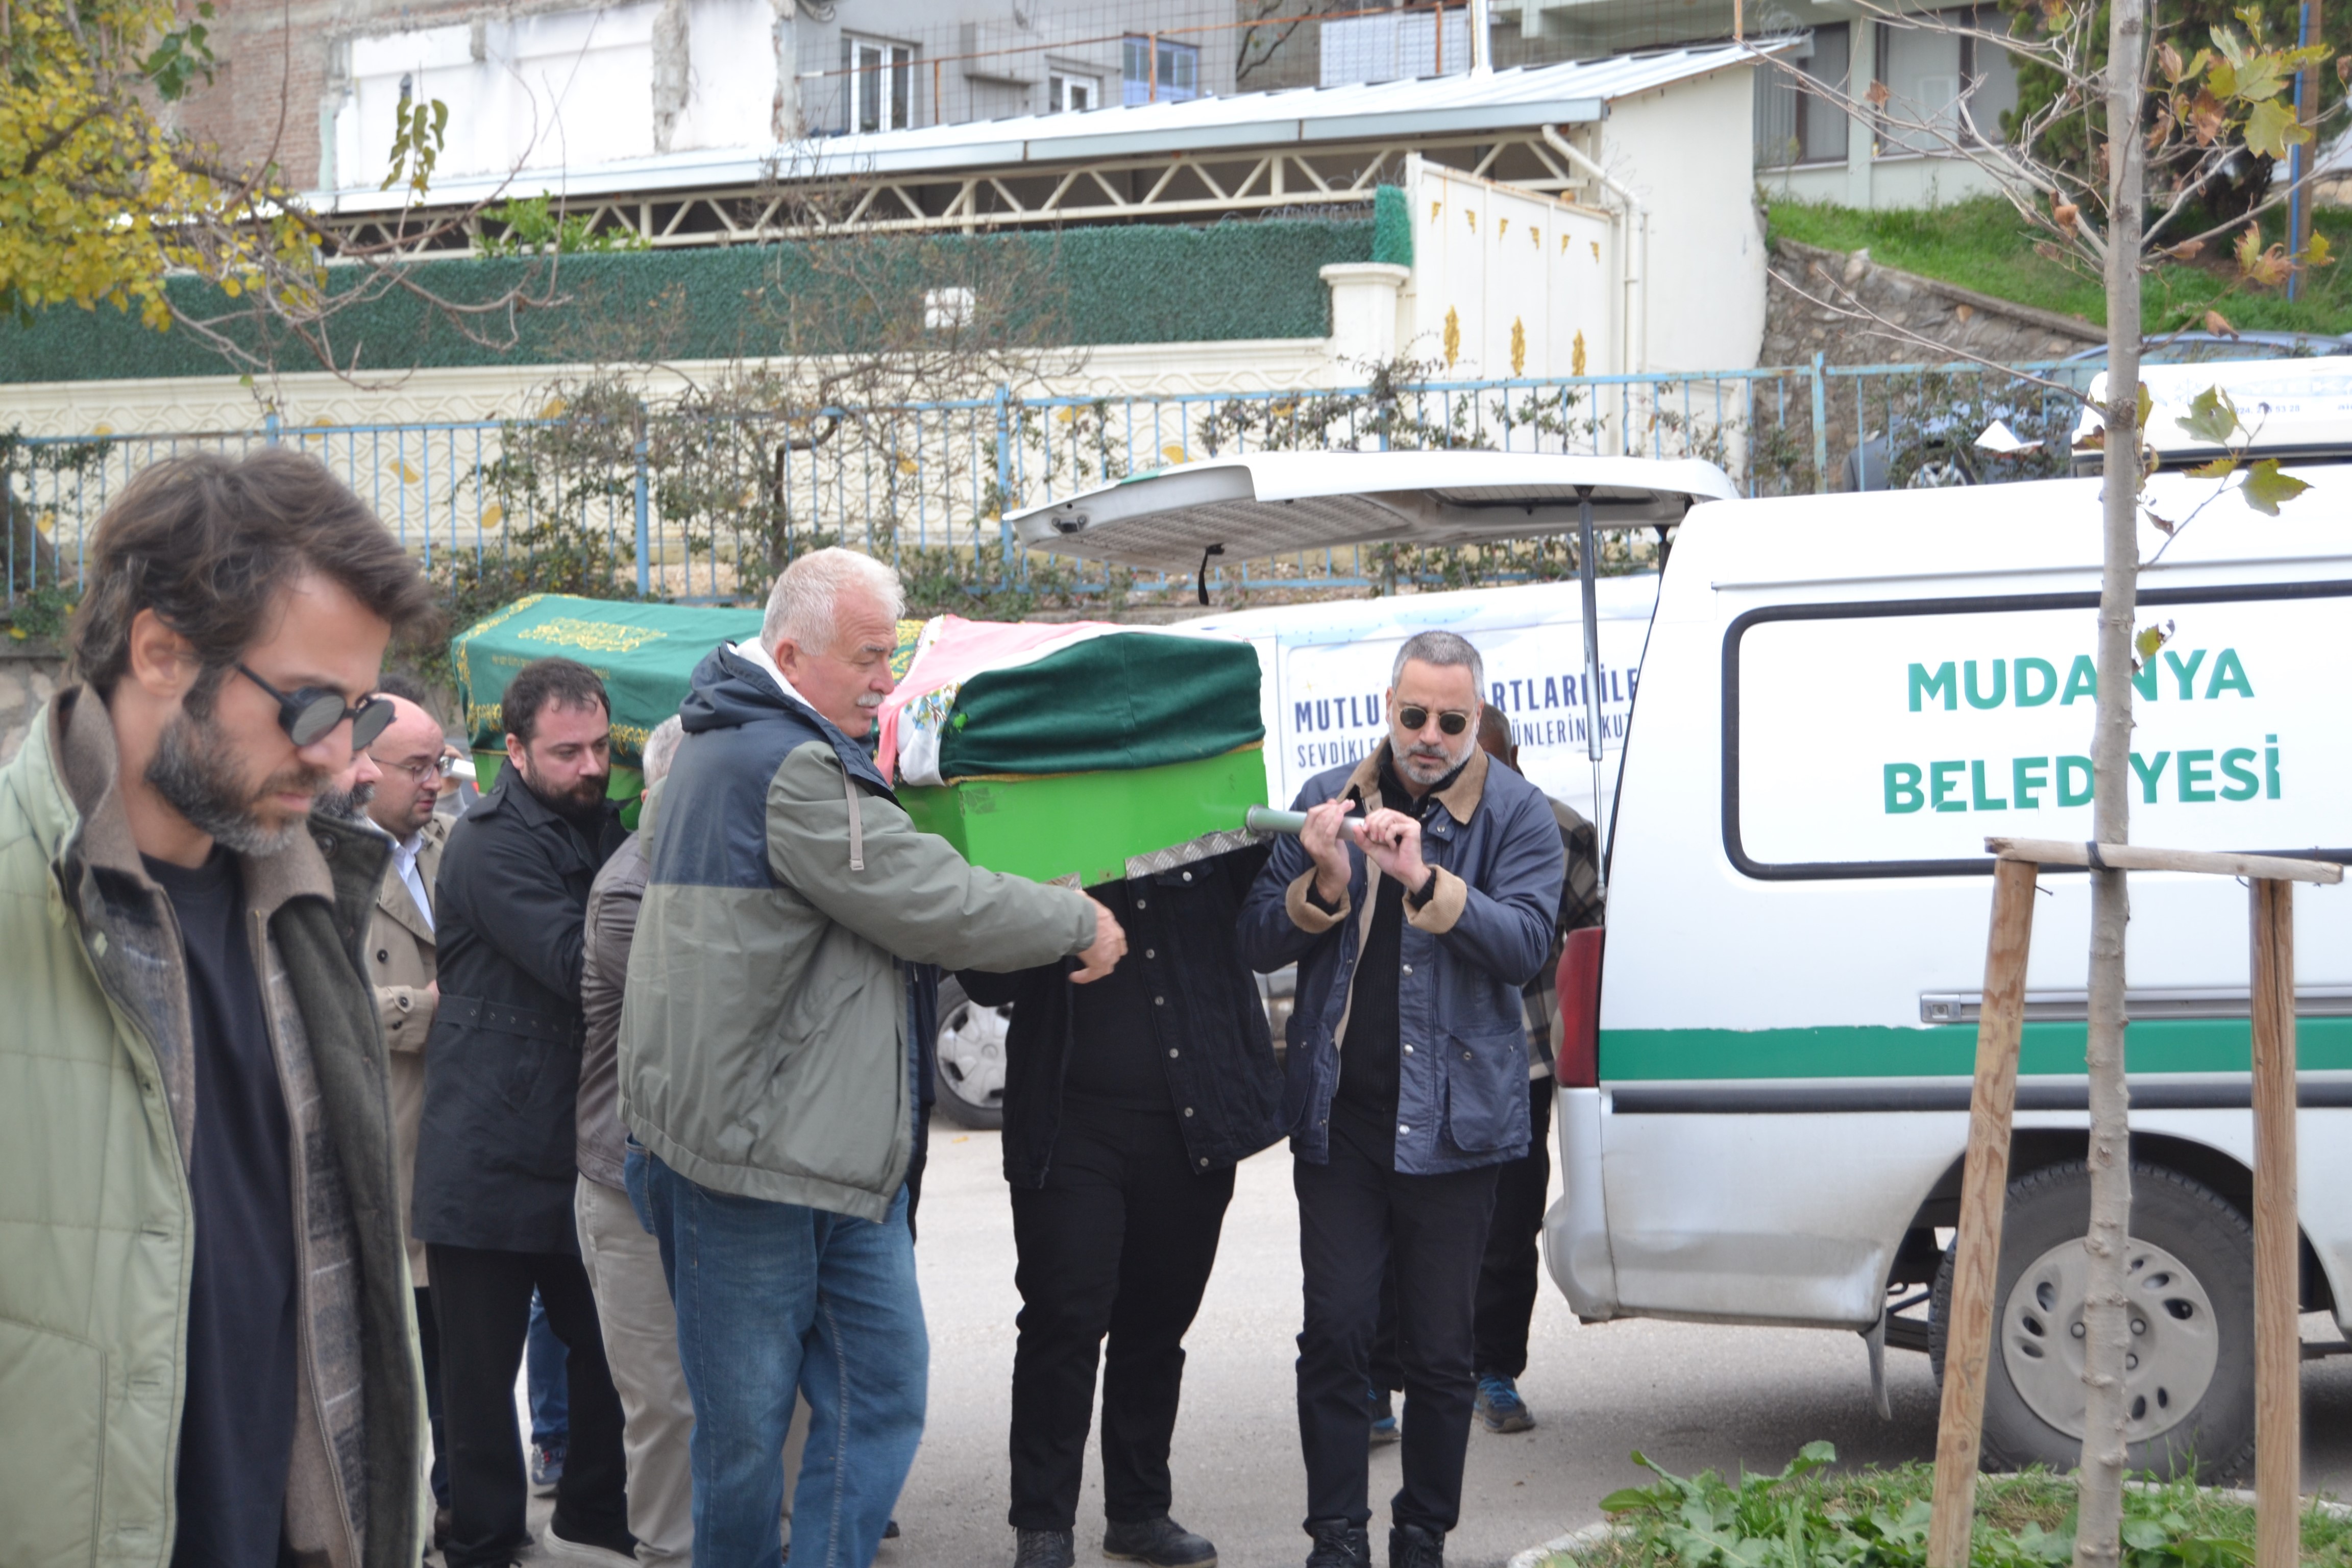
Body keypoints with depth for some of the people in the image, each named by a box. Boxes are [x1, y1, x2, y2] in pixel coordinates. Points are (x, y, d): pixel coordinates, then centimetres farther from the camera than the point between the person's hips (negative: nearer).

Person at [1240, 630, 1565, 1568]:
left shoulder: (1515, 815, 0)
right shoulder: (1328, 801, 8)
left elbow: (1524, 945, -13)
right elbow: (1258, 942, 6)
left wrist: (1425, 877, -26)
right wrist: (1323, 882, -13)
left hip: (1450, 1119, -2)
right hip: (1338, 1113, 2)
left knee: (1440, 1351, 5)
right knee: (1336, 1334, -1)